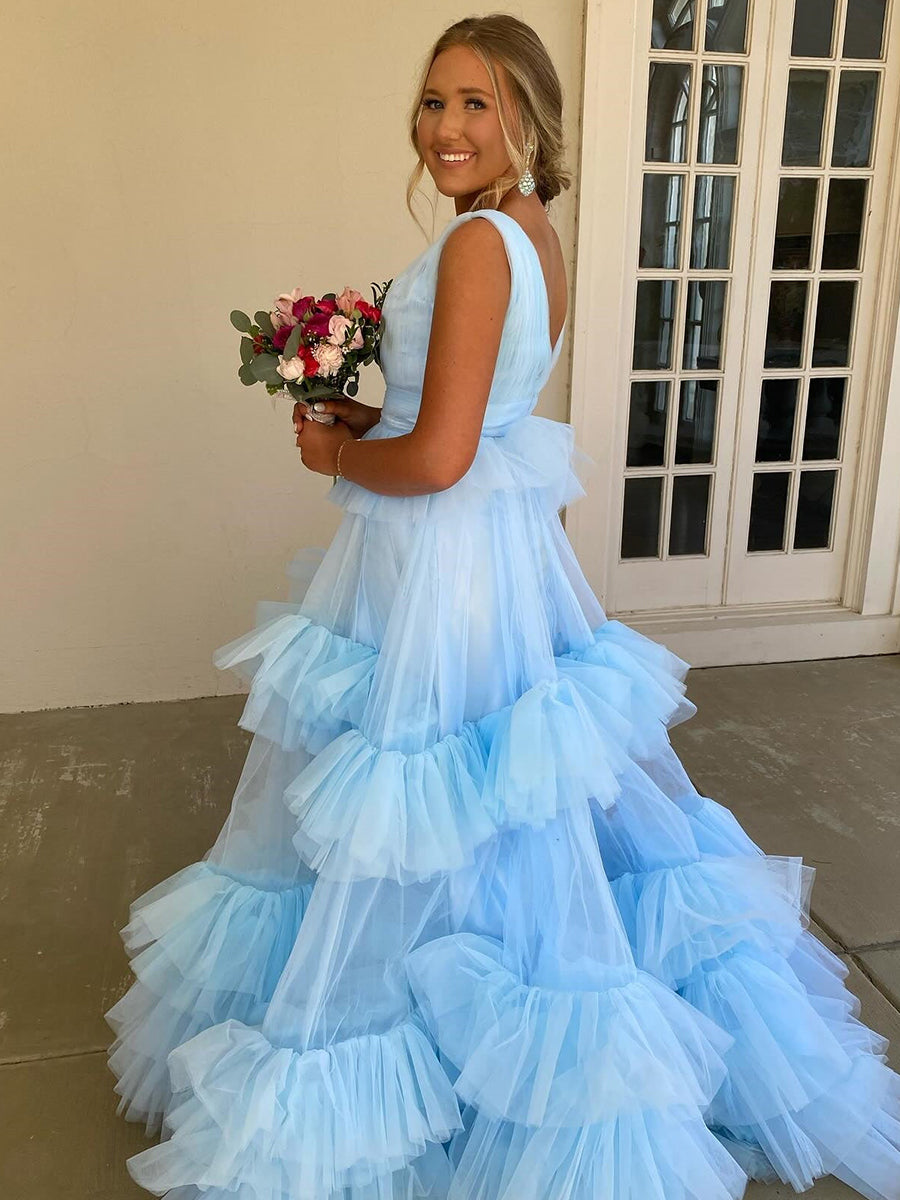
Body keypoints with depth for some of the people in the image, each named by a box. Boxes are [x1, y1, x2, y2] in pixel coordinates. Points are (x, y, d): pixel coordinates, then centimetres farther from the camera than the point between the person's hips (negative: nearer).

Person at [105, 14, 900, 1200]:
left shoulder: (478, 242, -17)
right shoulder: (537, 237, 12)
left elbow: (436, 459, -23)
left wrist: (335, 455, -6)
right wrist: (366, 418, 13)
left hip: (439, 557, -10)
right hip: (504, 540, 10)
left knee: (413, 820, 5)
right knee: (520, 826, 22)